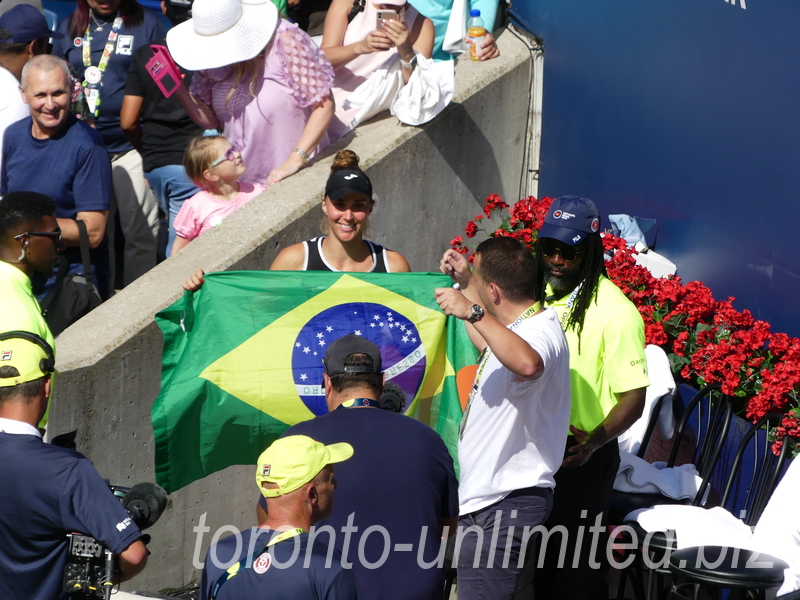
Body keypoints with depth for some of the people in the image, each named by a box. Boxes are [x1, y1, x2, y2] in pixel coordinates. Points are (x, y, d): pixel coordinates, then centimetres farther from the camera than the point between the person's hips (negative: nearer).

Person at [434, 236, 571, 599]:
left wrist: (471, 311, -46)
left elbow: (527, 364, -48)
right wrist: (464, 282, 35)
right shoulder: (517, 328, 13)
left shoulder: (541, 333, -21)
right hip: (483, 500, 11)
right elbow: (487, 345, 39)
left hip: (508, 505, -11)